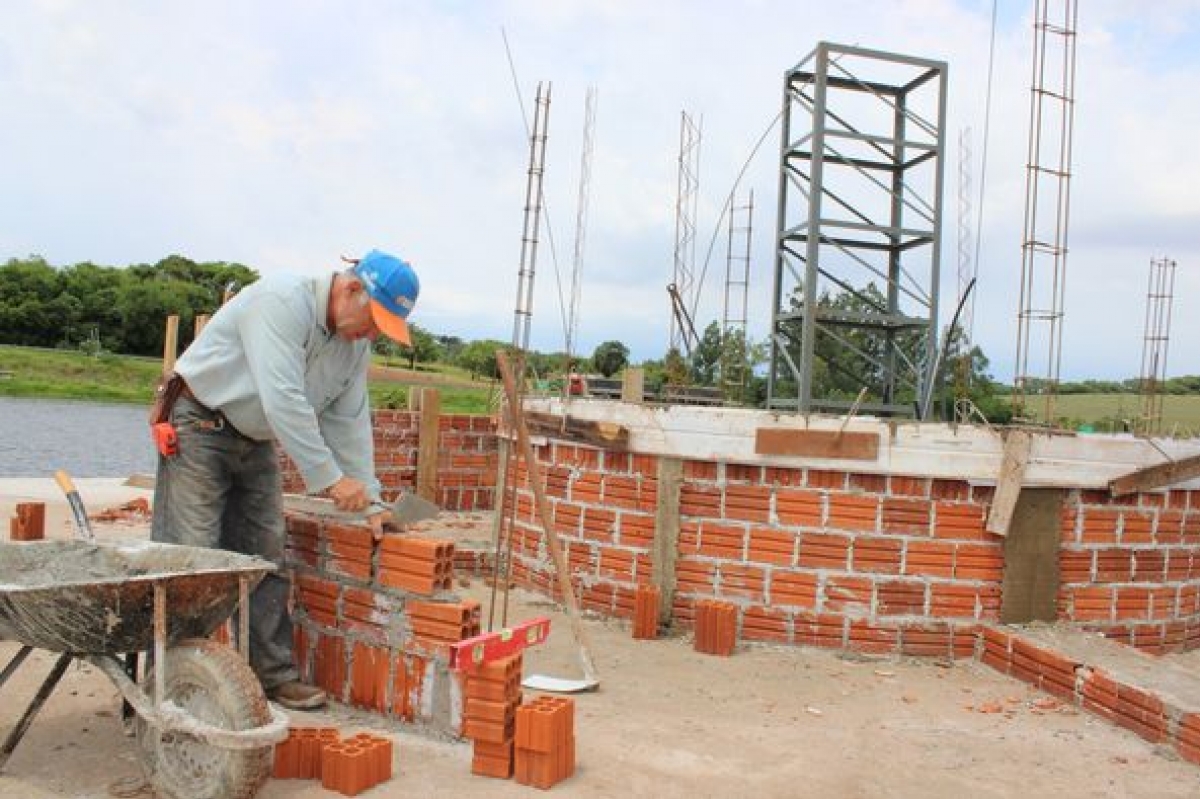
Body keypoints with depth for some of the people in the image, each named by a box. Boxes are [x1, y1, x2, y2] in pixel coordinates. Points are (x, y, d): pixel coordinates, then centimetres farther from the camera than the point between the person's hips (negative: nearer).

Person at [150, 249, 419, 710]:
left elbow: (350, 422, 2)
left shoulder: (356, 343, -1)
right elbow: (283, 400, -33)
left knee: (265, 560, 6)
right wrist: (330, 477, -32)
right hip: (200, 426, -7)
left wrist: (370, 501, -4)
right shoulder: (282, 301, -26)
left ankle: (274, 673, 13)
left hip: (255, 443, 8)